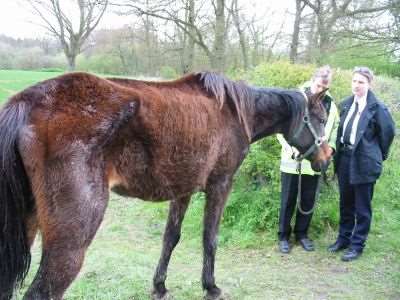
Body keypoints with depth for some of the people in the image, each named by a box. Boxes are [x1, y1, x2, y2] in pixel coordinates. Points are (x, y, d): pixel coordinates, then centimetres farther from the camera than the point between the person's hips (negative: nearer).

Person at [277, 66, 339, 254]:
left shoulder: (330, 105, 5)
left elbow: (335, 131, 11)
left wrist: (329, 148, -8)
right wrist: (290, 147, -17)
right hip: (293, 159, -3)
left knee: (308, 200, 11)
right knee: (288, 199, 6)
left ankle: (302, 233, 28)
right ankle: (283, 236, 19)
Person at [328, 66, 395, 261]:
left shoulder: (377, 107, -11)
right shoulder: (345, 104, 7)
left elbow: (388, 132, -5)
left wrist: (379, 155, 4)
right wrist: (339, 153, 12)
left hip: (364, 162, -6)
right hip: (345, 159, 6)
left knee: (362, 207, 5)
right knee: (345, 203, 17)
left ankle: (357, 245, 17)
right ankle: (344, 238, 31)